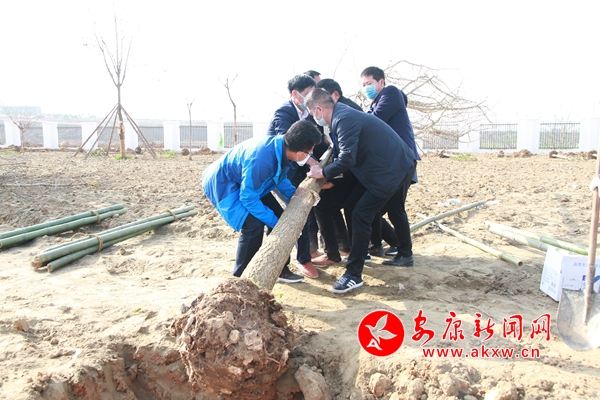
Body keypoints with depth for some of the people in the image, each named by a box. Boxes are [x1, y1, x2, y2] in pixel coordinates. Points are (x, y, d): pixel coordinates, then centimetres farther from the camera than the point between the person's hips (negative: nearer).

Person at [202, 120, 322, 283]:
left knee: (280, 217, 2)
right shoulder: (260, 159, -40)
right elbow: (248, 198, -30)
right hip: (223, 183, -9)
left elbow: (280, 177, 8)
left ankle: (279, 269, 16)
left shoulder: (282, 147, -14)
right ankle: (240, 278, -6)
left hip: (250, 182, 9)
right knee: (254, 225, -23)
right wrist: (274, 222, -23)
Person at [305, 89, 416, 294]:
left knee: (361, 215, -11)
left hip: (392, 170, -10)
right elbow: (345, 155, 18)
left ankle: (354, 274, -3)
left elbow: (347, 159, -28)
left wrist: (323, 173, -15)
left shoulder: (344, 119, -21)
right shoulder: (344, 114, 11)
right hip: (395, 164, 10)